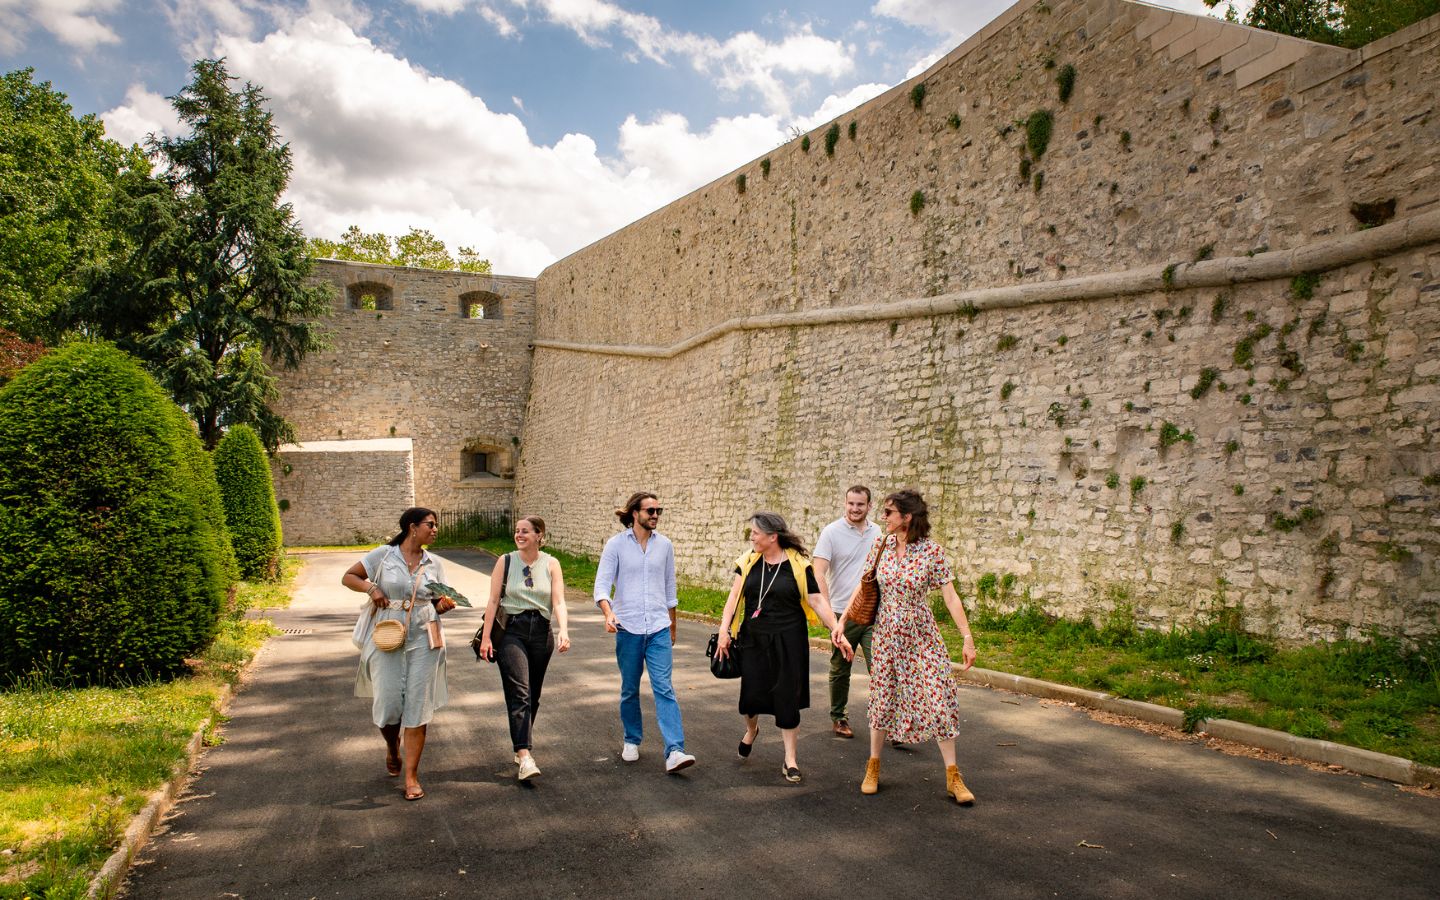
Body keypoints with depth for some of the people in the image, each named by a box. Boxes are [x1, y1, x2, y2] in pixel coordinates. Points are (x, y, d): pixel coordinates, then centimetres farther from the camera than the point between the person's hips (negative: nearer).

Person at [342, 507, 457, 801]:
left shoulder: (434, 564, 7)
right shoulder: (384, 554, -2)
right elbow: (348, 577, 4)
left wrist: (445, 604, -9)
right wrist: (370, 588, -14)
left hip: (423, 641, 2)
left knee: (418, 708, 0)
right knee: (389, 704, -2)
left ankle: (412, 775, 10)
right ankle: (392, 747, 34)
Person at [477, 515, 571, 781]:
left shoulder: (551, 564, 4)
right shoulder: (505, 562, 2)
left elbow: (558, 601, -4)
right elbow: (493, 600, 1)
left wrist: (563, 631, -20)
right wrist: (486, 636, -4)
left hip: (541, 632, 3)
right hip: (511, 631, -2)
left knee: (533, 695, 12)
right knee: (519, 693, -14)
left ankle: (524, 744, 30)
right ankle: (524, 757, -19)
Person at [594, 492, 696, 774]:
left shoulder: (665, 545, 7)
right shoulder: (616, 545, -2)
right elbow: (602, 584, -9)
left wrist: (672, 626, 20)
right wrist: (608, 613, -27)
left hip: (659, 628, 1)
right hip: (627, 628, -1)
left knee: (664, 689, -8)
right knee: (629, 689, 11)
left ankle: (675, 752, -13)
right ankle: (632, 741, 31)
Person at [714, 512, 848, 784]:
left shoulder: (798, 565, -7)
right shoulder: (748, 561, 1)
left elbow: (817, 600, -8)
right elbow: (734, 596, -2)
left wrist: (834, 628, -19)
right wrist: (724, 630, -11)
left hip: (788, 641, -2)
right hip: (753, 640, 3)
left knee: (787, 699, 1)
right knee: (751, 693, 4)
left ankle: (790, 760, 15)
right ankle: (751, 729, 40)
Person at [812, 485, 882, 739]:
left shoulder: (878, 533, 7)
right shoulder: (832, 532, -6)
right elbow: (819, 572, -13)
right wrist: (826, 608, -23)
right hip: (843, 613, -2)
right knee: (840, 670, 10)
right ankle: (838, 718, 27)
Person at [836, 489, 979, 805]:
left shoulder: (931, 550, -13)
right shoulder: (881, 546, -2)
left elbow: (950, 597, -11)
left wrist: (968, 639, -15)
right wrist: (841, 621, 7)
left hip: (921, 634, -3)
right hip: (886, 632, 3)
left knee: (940, 698, -4)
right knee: (883, 698, 9)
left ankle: (953, 777, 8)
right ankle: (873, 767, 25)